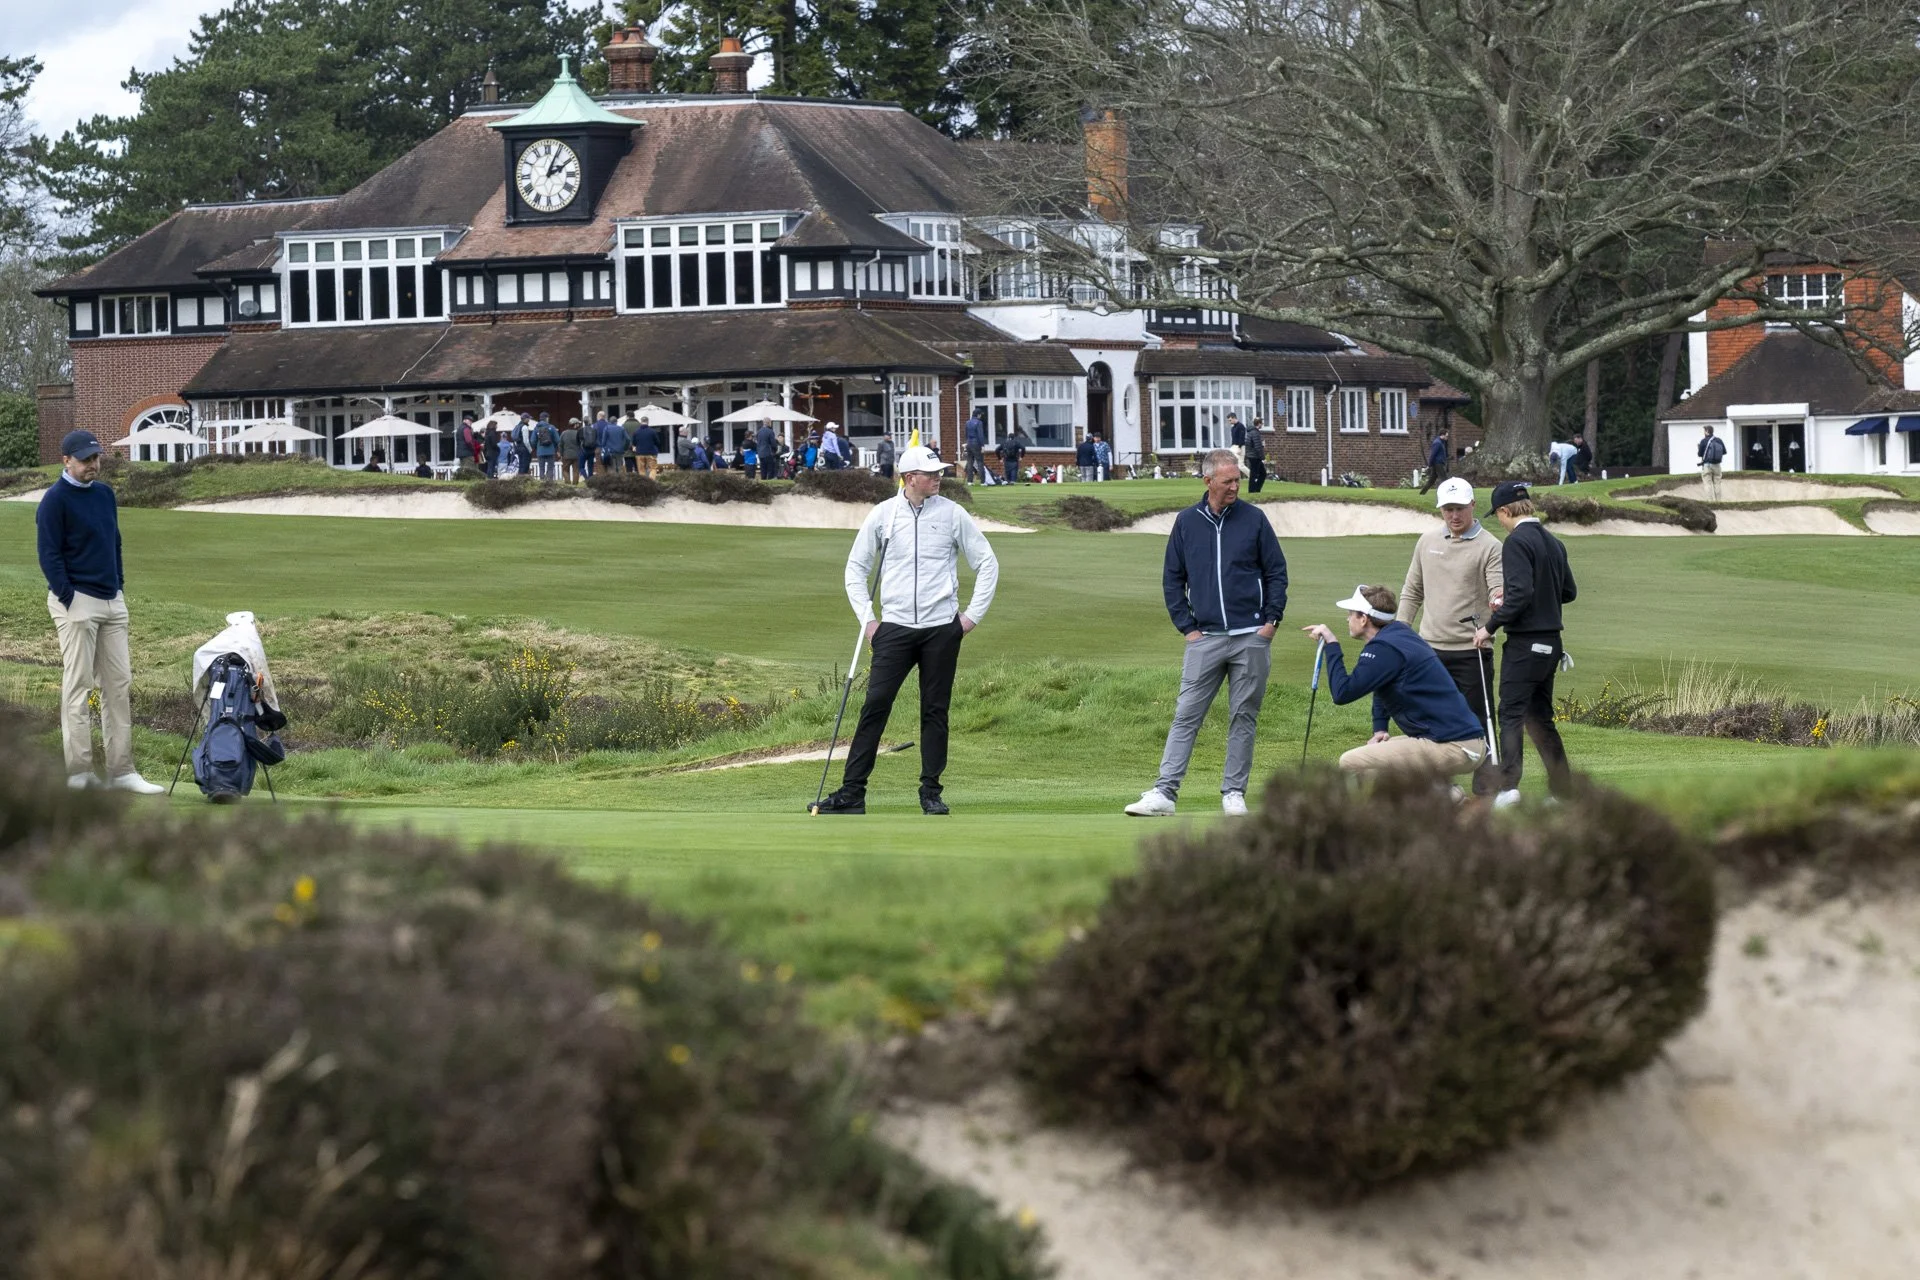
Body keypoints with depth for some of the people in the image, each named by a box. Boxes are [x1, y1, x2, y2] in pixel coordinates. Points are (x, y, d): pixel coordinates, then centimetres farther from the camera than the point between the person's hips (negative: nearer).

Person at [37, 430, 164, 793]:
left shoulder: (105, 494, 14)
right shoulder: (55, 500, -8)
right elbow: (49, 555, -11)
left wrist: (120, 585, 13)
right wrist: (69, 600, -15)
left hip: (112, 600, 7)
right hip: (77, 602, -7)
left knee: (120, 685, 5)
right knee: (78, 688, -5)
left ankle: (121, 770, 7)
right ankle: (79, 774, -4)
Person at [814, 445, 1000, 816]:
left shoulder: (953, 514, 1)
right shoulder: (883, 515, 2)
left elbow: (987, 563, 8)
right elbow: (856, 567, 11)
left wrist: (973, 614, 2)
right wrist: (866, 618, 3)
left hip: (942, 628, 0)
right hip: (895, 628, 0)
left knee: (935, 711, 3)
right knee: (875, 705, -6)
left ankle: (931, 791, 12)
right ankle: (852, 792, -5)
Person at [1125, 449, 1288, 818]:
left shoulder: (1253, 519, 3)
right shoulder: (1187, 522, 6)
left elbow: (1277, 573, 7)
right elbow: (1172, 579, 11)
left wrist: (1272, 620, -1)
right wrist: (1186, 626, 3)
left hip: (1252, 637, 0)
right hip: (1205, 637, 0)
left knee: (1245, 717, 4)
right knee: (1186, 717, -4)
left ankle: (1234, 792, 10)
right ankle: (1164, 791, -7)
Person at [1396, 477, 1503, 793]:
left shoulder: (1489, 547, -5)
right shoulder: (1427, 542, 11)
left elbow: (1499, 592, -14)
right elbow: (1412, 592, 18)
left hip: (1471, 651, -5)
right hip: (1430, 648, 5)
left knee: (1477, 721, -4)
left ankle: (1486, 788, 0)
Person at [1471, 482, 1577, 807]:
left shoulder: (1517, 541, -13)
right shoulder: (1553, 542, 12)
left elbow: (1521, 593, -22)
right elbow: (1569, 591, 19)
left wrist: (1491, 626, -12)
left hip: (1525, 643, -8)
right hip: (1551, 643, 8)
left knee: (1511, 714, -7)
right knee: (1540, 717, 14)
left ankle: (1509, 786, -17)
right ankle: (1563, 788, 13)